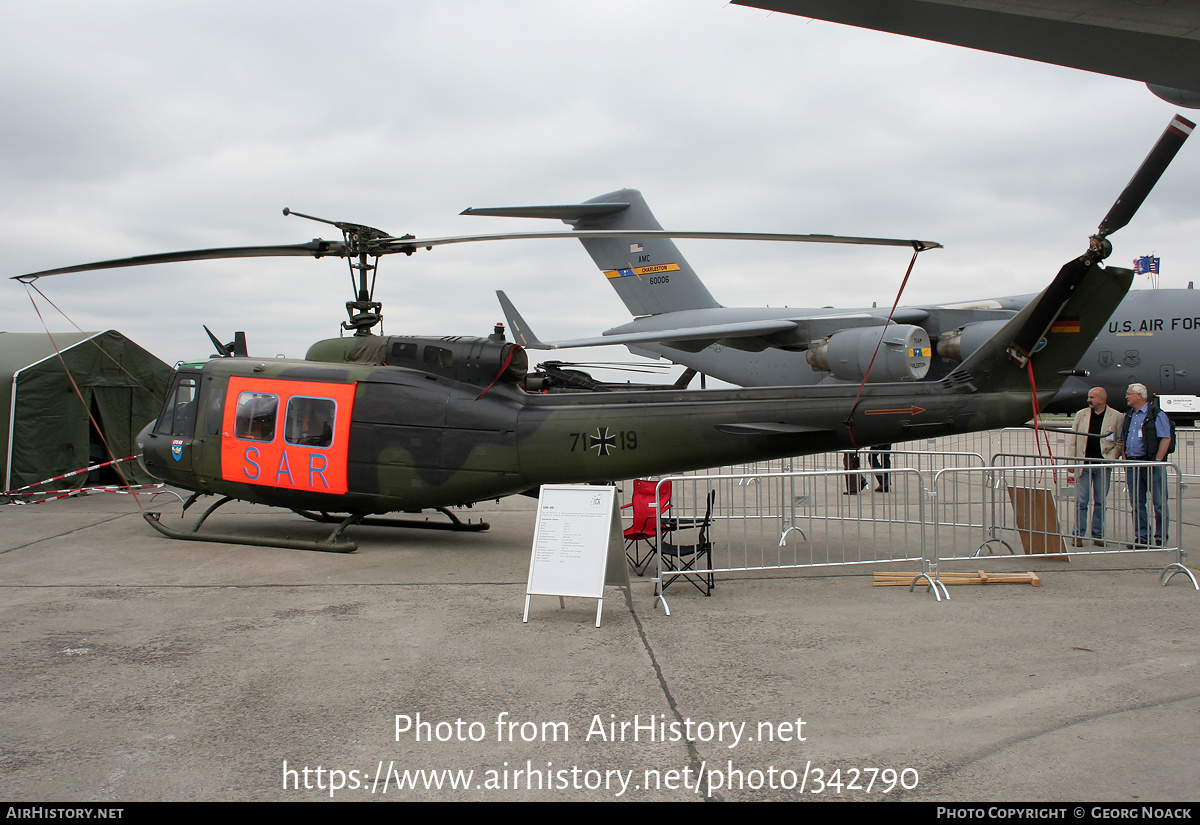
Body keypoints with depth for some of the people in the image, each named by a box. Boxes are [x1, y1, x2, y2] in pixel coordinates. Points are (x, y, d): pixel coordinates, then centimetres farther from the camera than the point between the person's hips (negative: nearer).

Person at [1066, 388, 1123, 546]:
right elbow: (1073, 440, 8)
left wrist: (1111, 457, -9)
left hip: (1103, 465, -1)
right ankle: (1078, 535, 7)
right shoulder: (1081, 415, 8)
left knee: (1100, 502, 6)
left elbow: (1120, 441, 4)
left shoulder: (1116, 417, 2)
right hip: (1083, 464, 1)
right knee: (1081, 501, 0)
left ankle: (1098, 535, 15)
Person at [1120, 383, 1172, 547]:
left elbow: (1165, 439, -10)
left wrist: (1157, 461, -15)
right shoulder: (1128, 416, 16)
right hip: (1133, 465, 7)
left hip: (1151, 464, -7)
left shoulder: (1156, 414, -5)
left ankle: (1161, 538, 5)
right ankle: (1142, 537, 15)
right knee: (1136, 503, 8)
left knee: (1159, 503, -2)